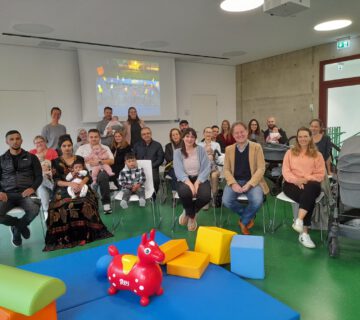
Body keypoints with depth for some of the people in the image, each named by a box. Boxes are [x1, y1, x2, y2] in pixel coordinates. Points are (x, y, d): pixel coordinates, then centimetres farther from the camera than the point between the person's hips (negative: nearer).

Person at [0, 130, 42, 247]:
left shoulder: (31, 157, 10)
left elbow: (39, 176, 6)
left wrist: (32, 188, -13)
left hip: (25, 193, -1)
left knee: (34, 209, -34)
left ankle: (17, 227, 2)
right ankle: (20, 225, 4)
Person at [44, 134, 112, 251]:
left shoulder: (80, 159, 17)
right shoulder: (56, 162, 13)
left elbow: (87, 175, 8)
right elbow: (56, 180, 2)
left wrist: (81, 183, -15)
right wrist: (70, 184, -17)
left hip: (81, 188, 1)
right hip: (64, 190, 0)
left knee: (85, 204, -34)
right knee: (65, 206, -35)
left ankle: (86, 234, -23)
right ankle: (66, 238, -22)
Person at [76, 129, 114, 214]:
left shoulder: (105, 148, 14)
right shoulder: (82, 148, 17)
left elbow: (111, 161, 0)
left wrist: (99, 162, -13)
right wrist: (88, 161, -8)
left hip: (101, 172, -1)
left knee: (103, 176, -36)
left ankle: (106, 203, -28)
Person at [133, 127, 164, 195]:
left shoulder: (157, 145, 14)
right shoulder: (137, 145, 22)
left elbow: (160, 159, 3)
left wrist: (151, 166, -11)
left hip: (153, 169, -1)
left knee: (154, 178, -32)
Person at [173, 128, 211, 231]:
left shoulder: (201, 150, 4)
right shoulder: (177, 152, 3)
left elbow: (206, 168, -4)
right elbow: (178, 171, -9)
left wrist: (197, 182, -19)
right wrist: (189, 183, -26)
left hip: (200, 178, 1)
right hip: (185, 179, -1)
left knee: (206, 196, -30)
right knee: (185, 192, -36)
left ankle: (188, 213, 5)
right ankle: (192, 216, 0)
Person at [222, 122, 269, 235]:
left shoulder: (256, 147, 1)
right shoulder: (229, 149, 9)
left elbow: (261, 169, -5)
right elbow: (226, 169, 5)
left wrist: (249, 184, -18)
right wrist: (233, 183, -14)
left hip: (252, 181, -2)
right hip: (235, 181, 2)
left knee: (257, 201, -31)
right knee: (226, 201, -25)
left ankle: (243, 222, 0)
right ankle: (249, 216, 5)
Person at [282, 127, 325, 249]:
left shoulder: (317, 155, 13)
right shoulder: (290, 152, 15)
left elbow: (320, 175, 4)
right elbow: (285, 171, 4)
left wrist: (306, 179, -14)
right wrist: (296, 180, -15)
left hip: (311, 184, 0)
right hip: (292, 184, 0)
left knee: (310, 189, -39)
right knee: (309, 199, -32)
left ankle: (299, 221, -42)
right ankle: (304, 232, -31)